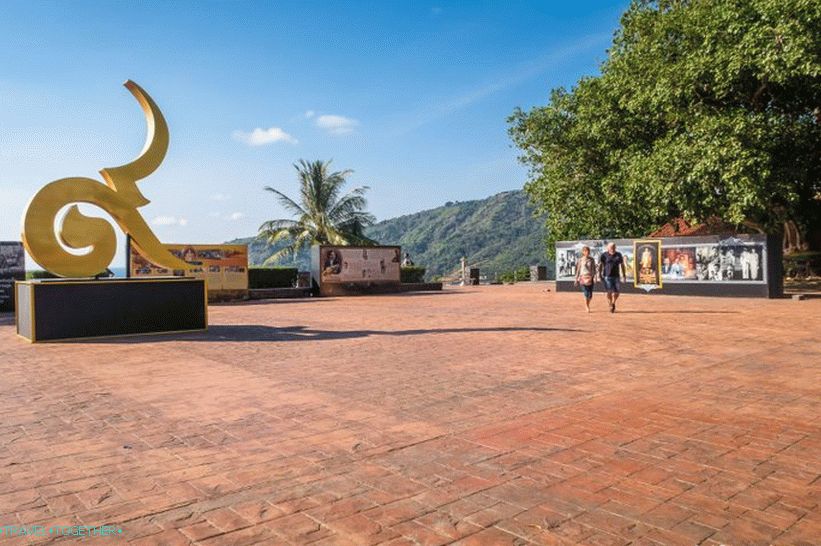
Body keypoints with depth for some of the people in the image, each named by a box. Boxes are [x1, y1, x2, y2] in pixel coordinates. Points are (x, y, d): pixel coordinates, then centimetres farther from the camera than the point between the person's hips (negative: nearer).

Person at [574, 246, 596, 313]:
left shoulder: (592, 259, 6)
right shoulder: (580, 260, 3)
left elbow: (594, 269, 7)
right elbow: (578, 270, 7)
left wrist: (595, 277, -5)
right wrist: (576, 279, 7)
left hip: (590, 278, 2)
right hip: (583, 278, -2)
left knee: (590, 295, -1)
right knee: (586, 294, -11)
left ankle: (587, 304, 28)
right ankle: (587, 307, 6)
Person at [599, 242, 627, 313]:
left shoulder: (618, 255, 9)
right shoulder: (604, 255, 0)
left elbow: (622, 265, 15)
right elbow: (600, 265, -1)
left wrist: (624, 275, 12)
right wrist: (600, 274, -11)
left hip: (616, 276, 3)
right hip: (607, 276, -3)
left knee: (616, 292, -1)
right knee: (609, 292, -9)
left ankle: (613, 303, 27)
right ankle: (611, 306, 8)